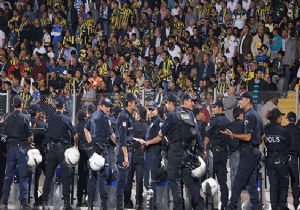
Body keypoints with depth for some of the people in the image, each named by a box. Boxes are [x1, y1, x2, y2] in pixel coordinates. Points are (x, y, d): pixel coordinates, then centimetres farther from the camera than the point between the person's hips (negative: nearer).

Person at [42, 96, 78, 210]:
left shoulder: (50, 119, 4)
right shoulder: (66, 119, -7)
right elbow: (75, 135, -7)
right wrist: (76, 145, 8)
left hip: (51, 148, 4)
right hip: (63, 148, -4)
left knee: (48, 176, 7)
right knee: (66, 176, 1)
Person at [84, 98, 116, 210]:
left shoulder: (94, 115, 16)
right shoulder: (104, 117, -11)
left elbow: (86, 129, 27)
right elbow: (111, 135, -11)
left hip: (93, 148, 9)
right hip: (102, 148, -9)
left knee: (92, 175, 9)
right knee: (103, 175, -9)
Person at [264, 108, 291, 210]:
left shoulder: (265, 130, -5)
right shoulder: (283, 130, -14)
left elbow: (264, 144, 4)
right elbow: (289, 144, 0)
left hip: (269, 159, 4)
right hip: (281, 159, -3)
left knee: (273, 185, 10)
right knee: (283, 185, 10)